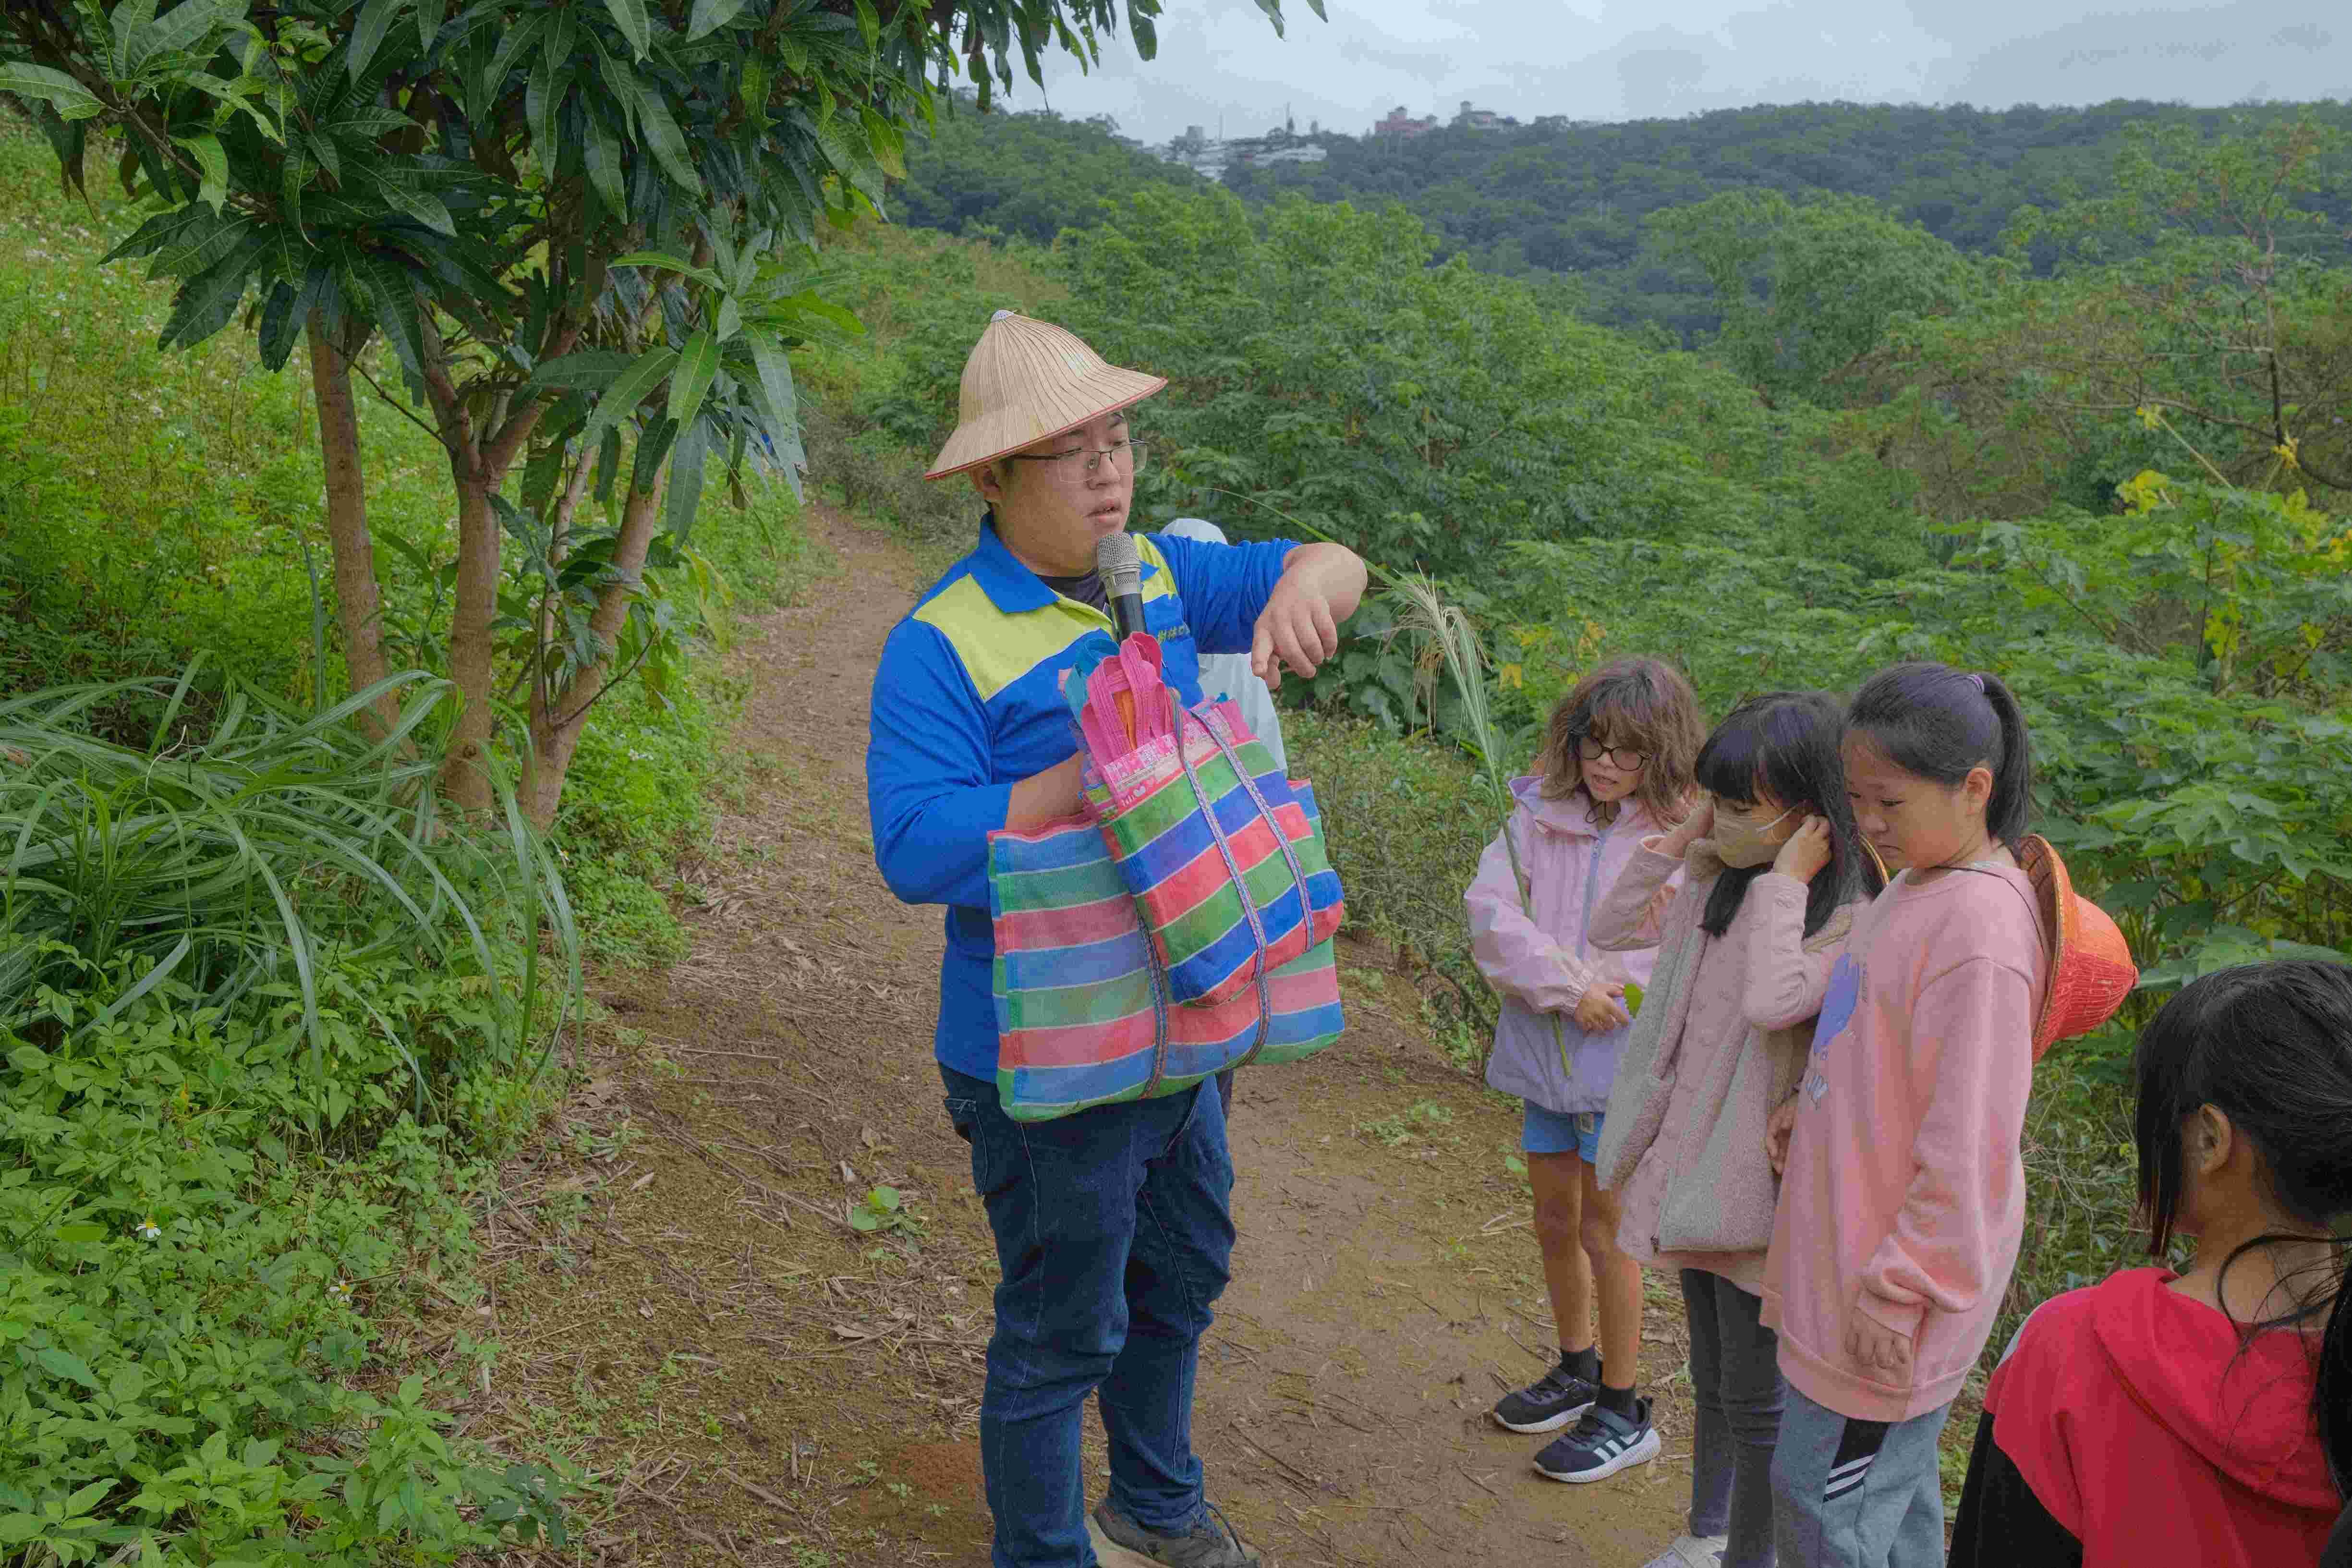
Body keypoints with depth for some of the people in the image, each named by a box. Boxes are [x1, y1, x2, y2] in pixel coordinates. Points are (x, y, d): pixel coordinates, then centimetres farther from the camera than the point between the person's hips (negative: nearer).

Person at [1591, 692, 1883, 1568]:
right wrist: (1678, 840, 0)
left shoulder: (1848, 920, -20)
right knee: (1713, 1378, 25)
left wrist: (1785, 882, -25)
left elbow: (1772, 1003, -35)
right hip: (1692, 1168, 8)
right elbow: (1613, 931, 11)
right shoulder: (1718, 885, 3)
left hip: (1758, 1187, -7)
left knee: (1755, 1397, 8)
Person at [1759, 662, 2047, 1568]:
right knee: (1891, 1493, 22)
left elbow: (1968, 1142, -23)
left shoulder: (1979, 925, -25)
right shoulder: (1916, 883, 5)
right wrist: (1814, 1106, 2)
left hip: (1893, 1272, -9)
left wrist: (1899, 1289, -18)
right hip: (1848, 1246, 9)